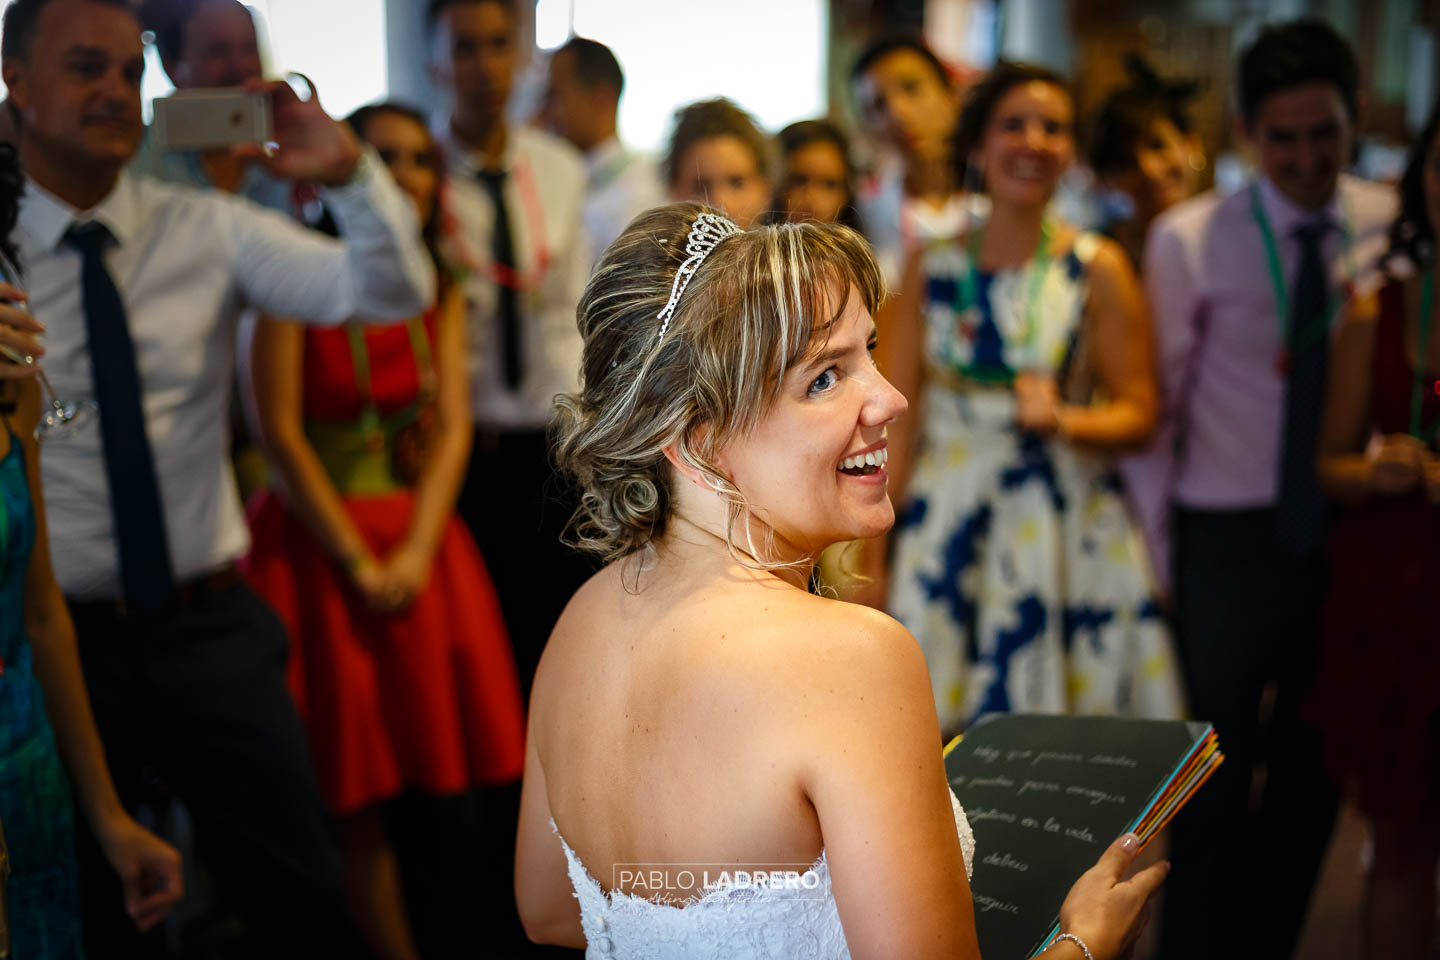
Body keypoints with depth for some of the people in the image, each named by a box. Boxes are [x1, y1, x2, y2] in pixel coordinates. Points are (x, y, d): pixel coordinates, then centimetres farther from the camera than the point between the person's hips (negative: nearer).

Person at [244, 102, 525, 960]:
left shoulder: (440, 289, 10)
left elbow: (453, 426, 3)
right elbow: (281, 432, -10)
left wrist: (415, 551, -11)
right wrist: (358, 561, -12)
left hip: (420, 538, 4)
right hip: (320, 543, -4)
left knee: (437, 762, 4)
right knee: (359, 789, -1)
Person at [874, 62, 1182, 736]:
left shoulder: (1098, 269, 0)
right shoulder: (931, 269, 4)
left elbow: (1139, 414, 0)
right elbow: (898, 421, 6)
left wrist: (1061, 421, -20)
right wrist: (873, 554, 4)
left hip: (1065, 533, -1)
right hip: (945, 525, 1)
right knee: (933, 730, 1)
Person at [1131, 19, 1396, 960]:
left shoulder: (1393, 228, -1)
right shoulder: (1189, 239, -8)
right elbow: (1151, 405, -5)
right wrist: (1155, 550, -4)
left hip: (1350, 533, 3)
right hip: (1230, 538, -3)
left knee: (1314, 776, 14)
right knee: (1214, 781, 6)